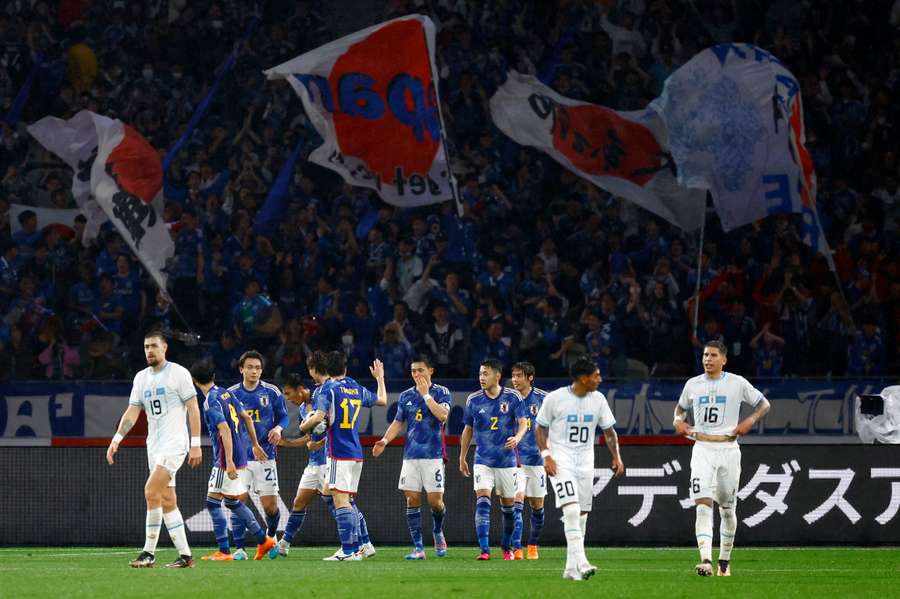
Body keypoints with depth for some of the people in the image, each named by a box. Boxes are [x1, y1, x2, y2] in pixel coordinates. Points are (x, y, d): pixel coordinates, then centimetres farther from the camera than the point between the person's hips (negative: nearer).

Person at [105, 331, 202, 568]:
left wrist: (196, 444, -11)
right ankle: (185, 555, 10)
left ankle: (149, 553, -17)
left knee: (152, 491, -20)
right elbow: (132, 412, 10)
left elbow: (193, 408, -6)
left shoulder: (178, 373, -5)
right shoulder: (141, 378, 13)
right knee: (167, 502, 6)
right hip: (154, 444, 7)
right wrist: (117, 439, -4)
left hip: (174, 442, -7)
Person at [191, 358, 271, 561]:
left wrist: (229, 462, -27)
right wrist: (255, 445, 27)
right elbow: (247, 418, 17)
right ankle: (262, 540, 20)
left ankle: (224, 551, -5)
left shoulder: (211, 402, -16)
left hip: (226, 461, -9)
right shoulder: (226, 393, 10)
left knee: (213, 503, -2)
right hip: (241, 457, 9)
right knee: (232, 502, 20)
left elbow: (225, 430, -25)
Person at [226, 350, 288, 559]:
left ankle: (270, 536, 28)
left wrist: (278, 428, -12)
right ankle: (239, 548, -1)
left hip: (265, 455, 0)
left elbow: (284, 416, 10)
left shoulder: (272, 392, 1)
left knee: (270, 504, -2)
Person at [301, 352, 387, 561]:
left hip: (339, 455, -7)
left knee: (340, 501, -9)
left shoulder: (329, 390, -7)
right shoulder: (358, 389, 12)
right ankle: (362, 544, 15)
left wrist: (304, 426, 3)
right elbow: (382, 400, 30)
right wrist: (380, 378, 46)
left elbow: (318, 417, -18)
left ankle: (349, 551, -16)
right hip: (356, 454, 7)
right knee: (347, 502, 16)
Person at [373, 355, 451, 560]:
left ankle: (438, 533, 24)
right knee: (412, 500, -2)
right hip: (411, 456, 3)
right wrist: (385, 440, -2)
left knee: (435, 500, -6)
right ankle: (418, 548, 1)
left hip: (433, 455, -3)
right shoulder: (405, 396, 11)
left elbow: (442, 415, -16)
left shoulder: (441, 392, 0)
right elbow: (398, 422, 14)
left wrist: (426, 394, -13)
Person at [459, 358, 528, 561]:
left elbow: (522, 423, -6)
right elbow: (468, 430, 10)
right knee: (482, 500, -17)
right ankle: (484, 549, -21)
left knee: (508, 505, 9)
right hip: (483, 459, 0)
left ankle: (507, 547, 29)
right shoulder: (474, 400, 0)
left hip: (507, 460, 0)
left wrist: (517, 438, -28)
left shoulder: (512, 397, -5)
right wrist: (462, 458, 13)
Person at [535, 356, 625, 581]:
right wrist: (546, 455, -12)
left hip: (585, 459, 5)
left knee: (582, 514, 5)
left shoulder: (598, 399, 3)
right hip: (560, 458, -5)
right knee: (571, 509, -20)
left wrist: (617, 457, 0)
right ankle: (580, 562, -26)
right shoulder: (555, 398, -9)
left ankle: (571, 568, 13)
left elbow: (609, 431, 12)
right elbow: (540, 428, -1)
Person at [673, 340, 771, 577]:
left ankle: (724, 561, 23)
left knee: (727, 508, 7)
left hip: (728, 449, -1)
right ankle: (705, 560, -27)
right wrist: (678, 420, 5)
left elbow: (763, 404, 10)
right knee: (703, 504, -16)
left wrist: (750, 421, -7)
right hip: (702, 450, 1)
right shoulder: (693, 384, 9)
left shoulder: (737, 383, 1)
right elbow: (681, 407, 27)